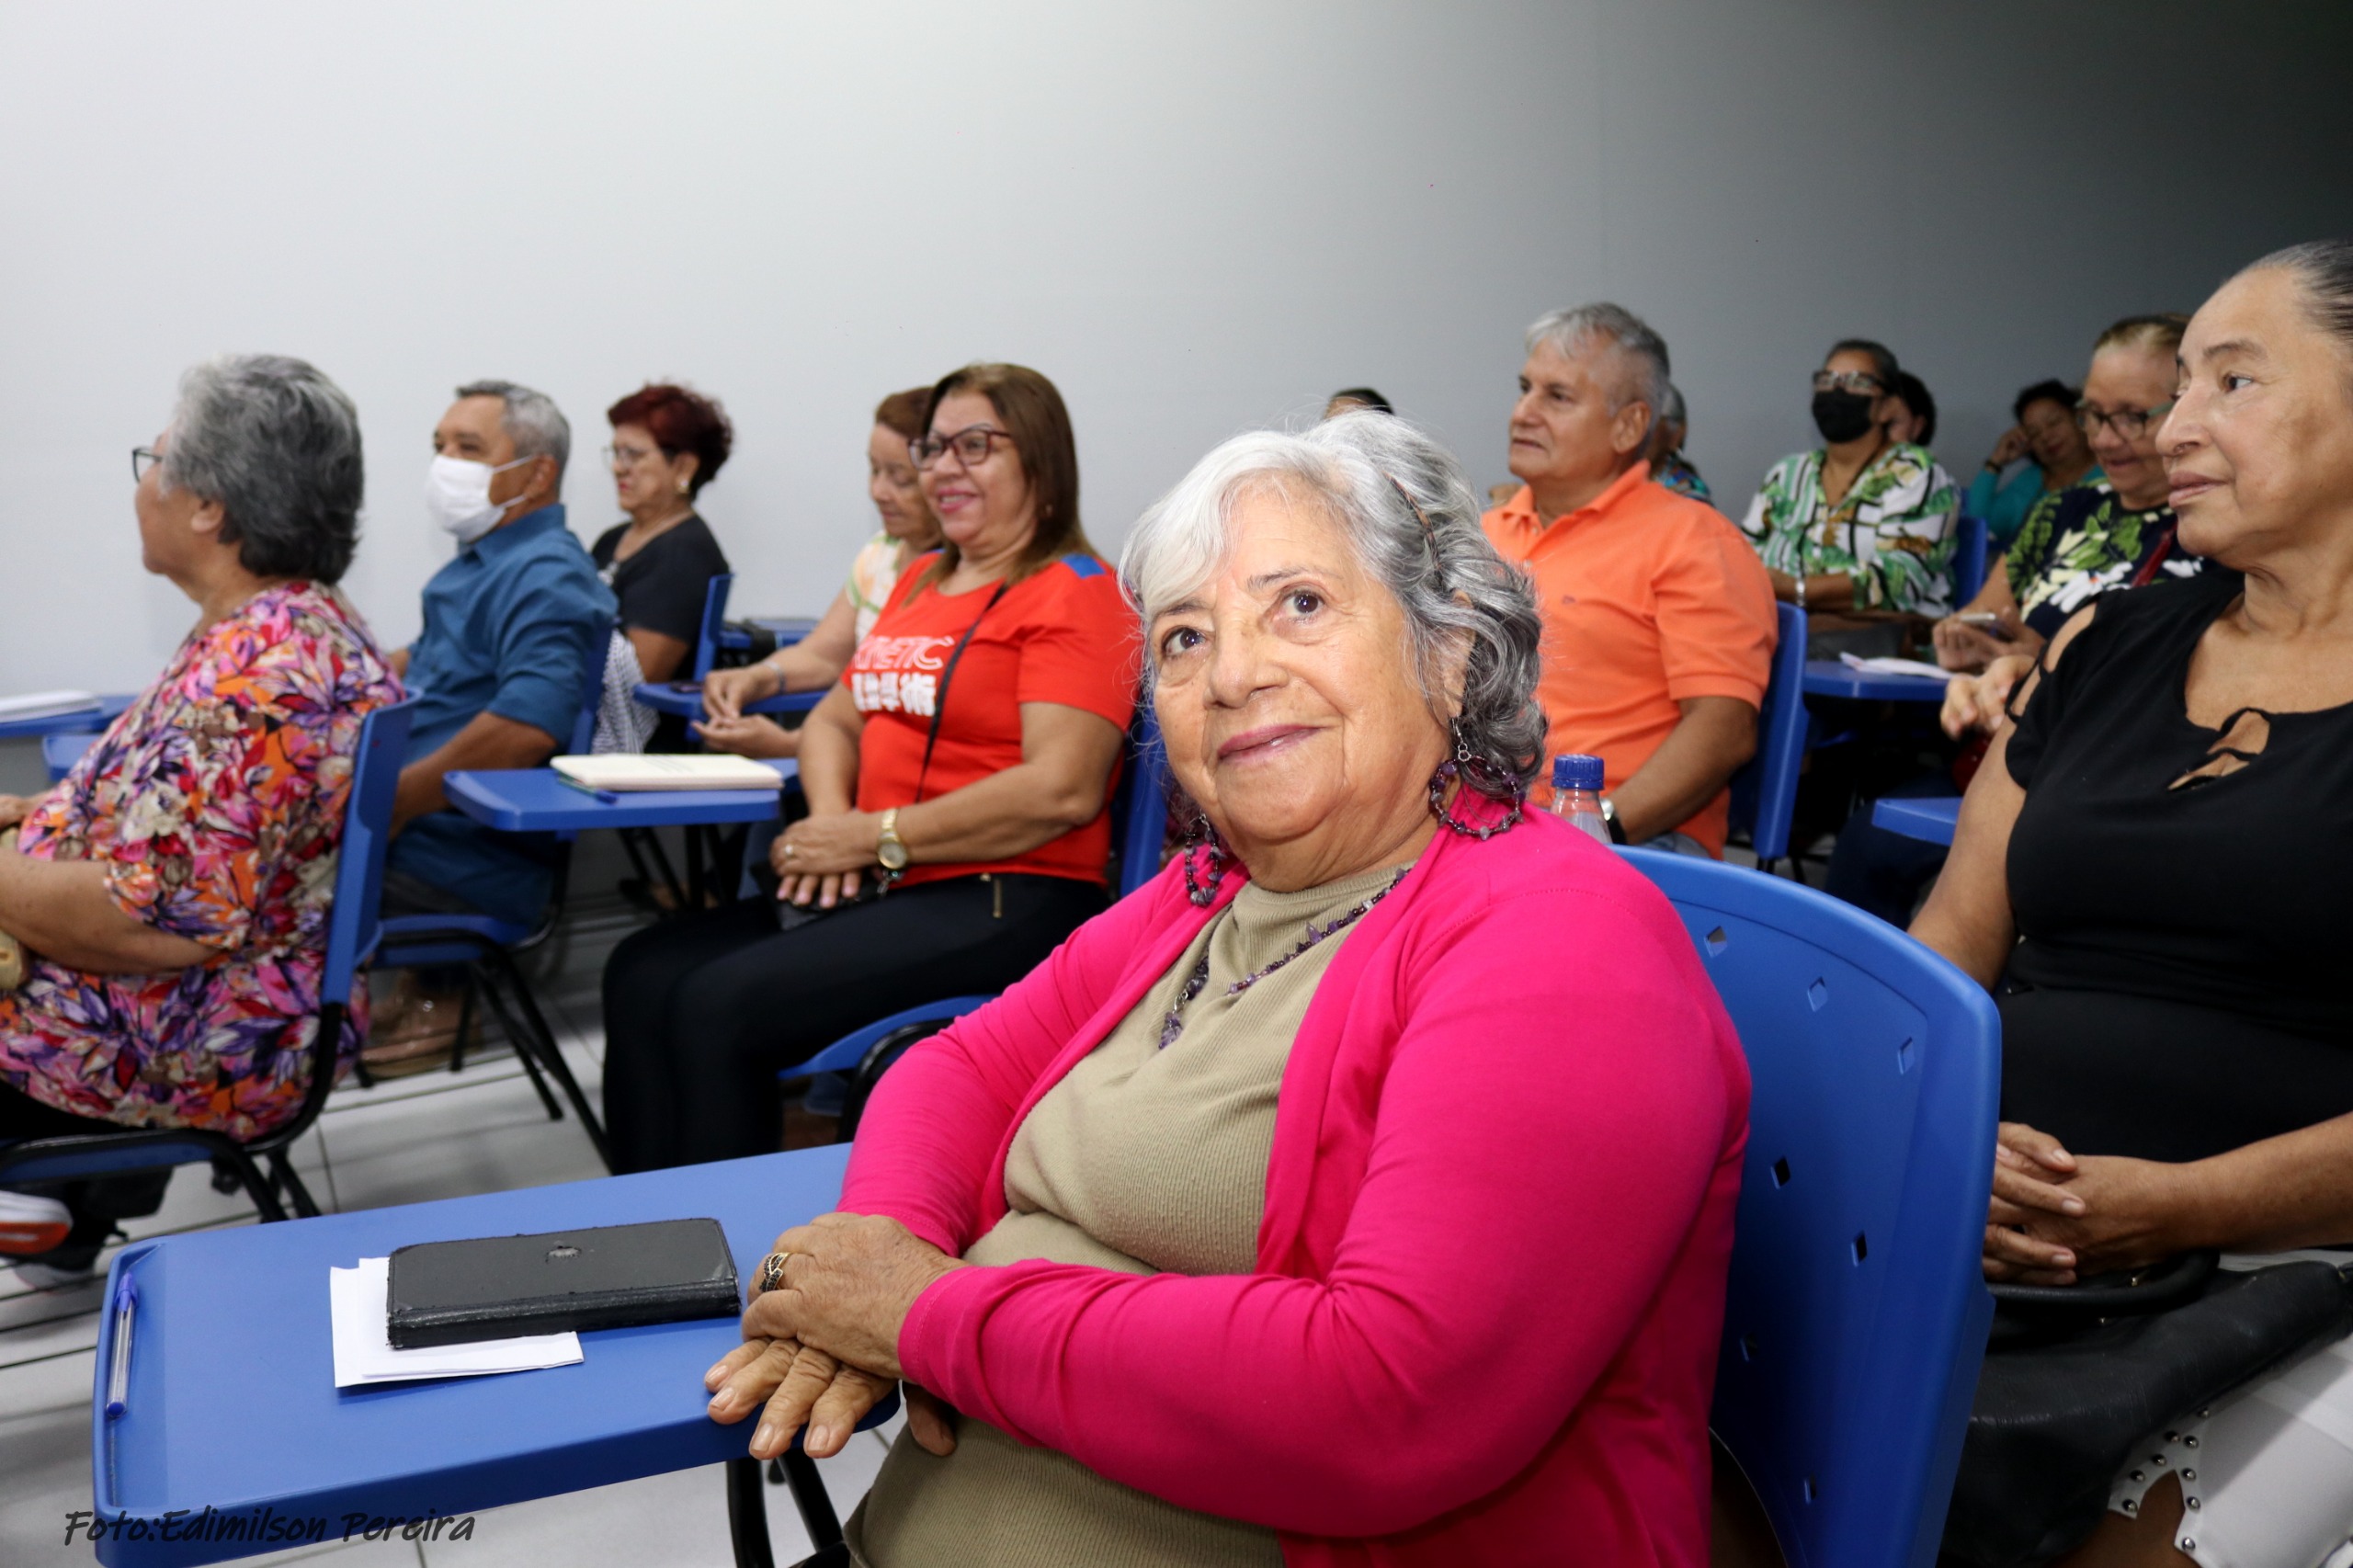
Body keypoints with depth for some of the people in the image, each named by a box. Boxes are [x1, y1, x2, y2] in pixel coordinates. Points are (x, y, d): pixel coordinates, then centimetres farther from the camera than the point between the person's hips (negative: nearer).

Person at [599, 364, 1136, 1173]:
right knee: (642, 974, -3)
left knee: (719, 1005, -21)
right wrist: (830, 820, -1)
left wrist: (875, 838, -14)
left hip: (1005, 902, -8)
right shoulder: (920, 581, 19)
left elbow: (1061, 789, -20)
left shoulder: (1075, 595, -8)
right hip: (883, 890, 9)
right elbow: (834, 719, 23)